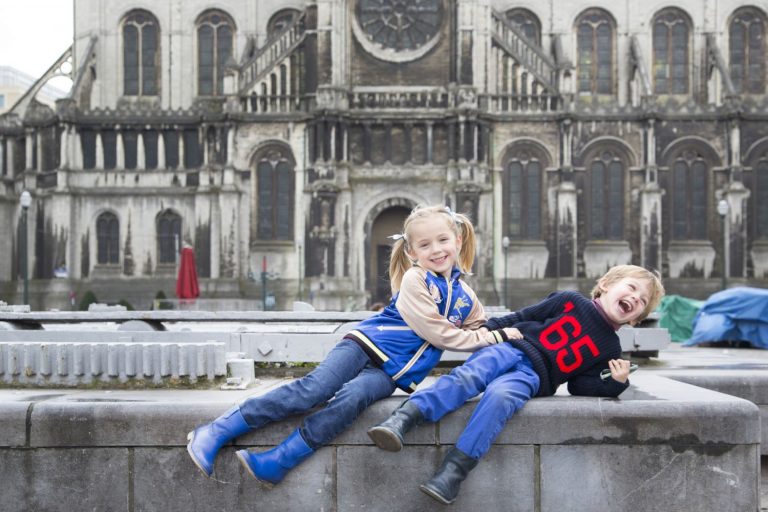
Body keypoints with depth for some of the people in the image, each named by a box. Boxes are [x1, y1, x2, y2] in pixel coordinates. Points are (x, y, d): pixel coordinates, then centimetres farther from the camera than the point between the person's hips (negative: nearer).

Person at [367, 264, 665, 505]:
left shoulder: (610, 349, 18)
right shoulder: (570, 301, 15)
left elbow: (581, 387, 16)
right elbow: (526, 317, 17)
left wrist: (616, 383, 0)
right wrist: (493, 329, 2)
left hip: (533, 377, 0)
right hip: (511, 349, 1)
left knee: (500, 397, -34)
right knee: (468, 376, -30)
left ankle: (454, 470, -40)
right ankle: (404, 418, -43)